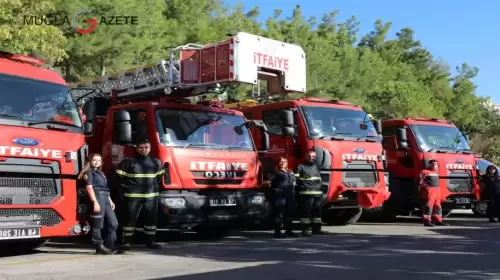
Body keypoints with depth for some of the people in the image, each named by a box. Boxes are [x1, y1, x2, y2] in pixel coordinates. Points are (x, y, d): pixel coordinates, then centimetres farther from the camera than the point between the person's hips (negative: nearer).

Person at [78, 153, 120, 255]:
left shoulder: (100, 173, 25)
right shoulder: (89, 172, 0)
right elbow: (89, 188, -11)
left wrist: (110, 201, 16)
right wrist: (95, 202, -20)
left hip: (105, 199, 9)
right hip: (97, 198, -9)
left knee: (113, 223, 5)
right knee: (97, 225, -4)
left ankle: (110, 245, 10)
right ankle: (99, 247, 1)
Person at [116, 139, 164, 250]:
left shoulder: (156, 162, 13)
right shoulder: (128, 162, 0)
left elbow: (160, 175, 23)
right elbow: (119, 175, 2)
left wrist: (155, 186, 12)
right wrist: (126, 186, -1)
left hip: (151, 195, 4)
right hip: (133, 196, -3)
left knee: (152, 218, 6)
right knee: (130, 218, -3)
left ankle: (150, 241, 17)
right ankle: (127, 242, 3)